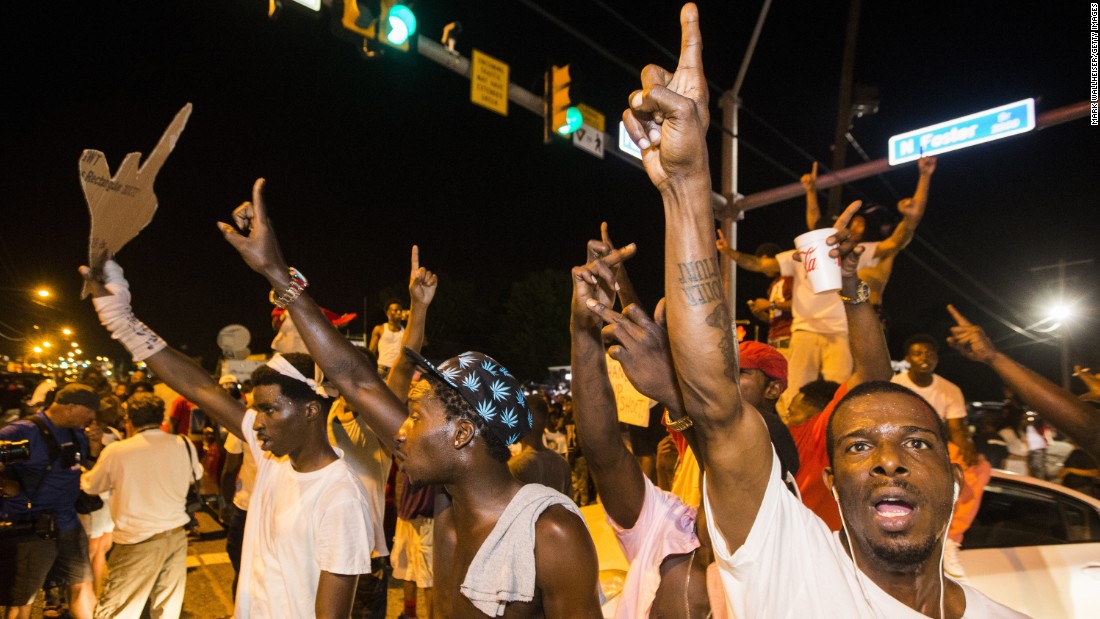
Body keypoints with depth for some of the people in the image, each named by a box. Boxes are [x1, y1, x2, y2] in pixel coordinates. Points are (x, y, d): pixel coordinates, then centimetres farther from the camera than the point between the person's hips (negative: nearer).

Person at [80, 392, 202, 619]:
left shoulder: (115, 451, -12)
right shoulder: (184, 445, -5)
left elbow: (90, 486, 7)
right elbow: (196, 474, 16)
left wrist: (82, 473, 30)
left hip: (138, 541, -3)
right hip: (176, 537, 4)